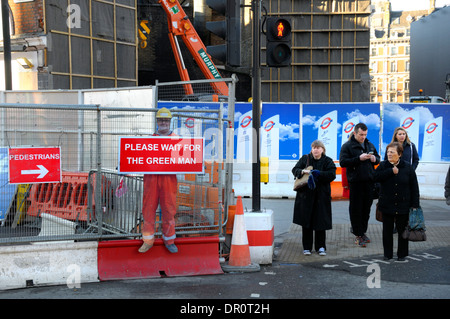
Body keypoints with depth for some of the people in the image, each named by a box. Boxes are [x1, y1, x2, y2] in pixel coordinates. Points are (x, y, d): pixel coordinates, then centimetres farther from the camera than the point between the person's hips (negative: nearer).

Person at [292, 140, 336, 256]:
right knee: (306, 221, 3)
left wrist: (317, 173, -19)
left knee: (320, 221, 1)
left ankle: (320, 247, 13)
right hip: (306, 195, 1)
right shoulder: (305, 158, 7)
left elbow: (332, 175, -10)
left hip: (321, 195, -1)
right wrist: (302, 171, -16)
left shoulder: (328, 161, 2)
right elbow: (295, 169, 5)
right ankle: (307, 247, 13)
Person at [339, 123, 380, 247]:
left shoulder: (369, 145, 15)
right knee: (356, 209, -1)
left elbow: (378, 158, 25)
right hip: (355, 182, -5)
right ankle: (358, 235, 6)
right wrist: (359, 158, -20)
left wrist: (374, 158, 0)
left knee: (366, 208, 11)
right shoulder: (347, 146, -3)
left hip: (369, 182, 5)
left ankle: (363, 231, 24)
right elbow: (342, 162, -12)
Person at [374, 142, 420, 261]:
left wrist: (415, 204, -5)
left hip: (403, 205, -1)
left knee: (402, 230, 7)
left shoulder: (408, 167, -2)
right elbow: (376, 176, -17)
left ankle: (402, 254, 20)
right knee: (387, 230, 8)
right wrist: (391, 171, -21)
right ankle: (388, 253, 19)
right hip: (387, 205, 1)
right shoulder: (383, 165, 2)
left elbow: (414, 187, -1)